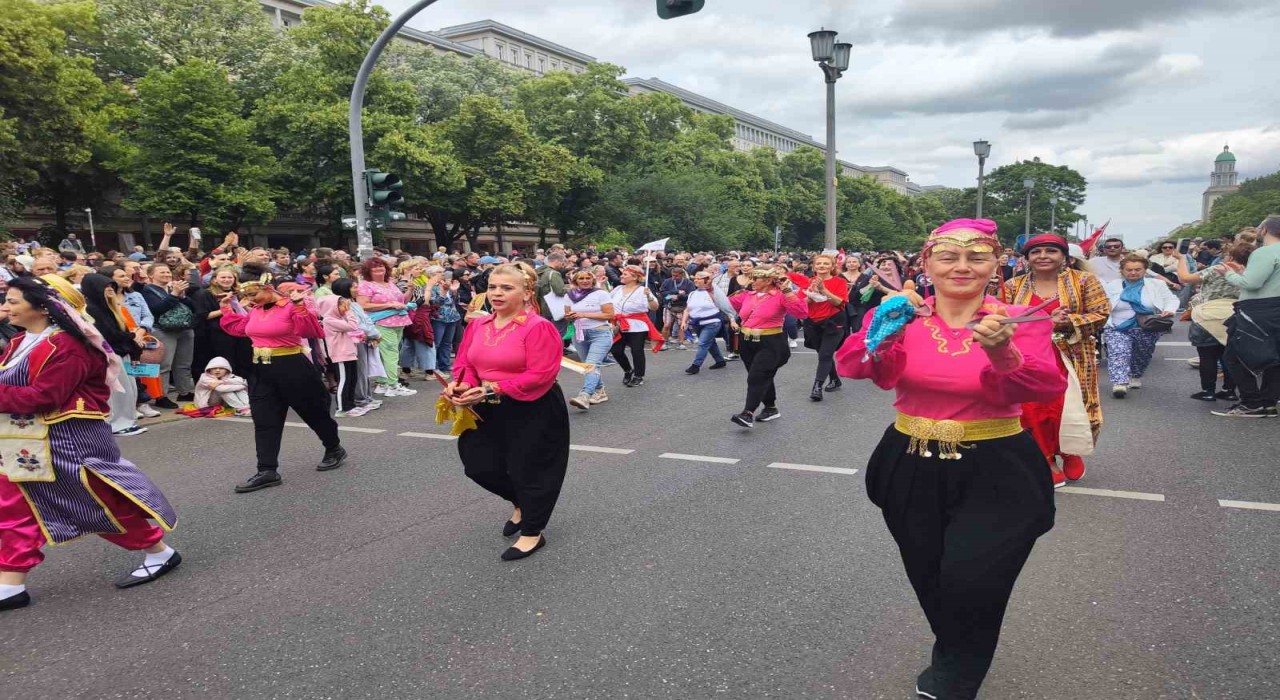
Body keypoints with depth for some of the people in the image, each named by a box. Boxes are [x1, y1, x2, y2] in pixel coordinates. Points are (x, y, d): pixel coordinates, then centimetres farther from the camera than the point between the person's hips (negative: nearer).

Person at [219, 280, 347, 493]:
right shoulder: (255, 310, 9)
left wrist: (299, 306, -35)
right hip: (261, 369, 7)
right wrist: (228, 308, 17)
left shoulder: (292, 307, -15)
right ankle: (267, 471, 7)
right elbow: (238, 328, 24)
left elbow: (311, 331, -28)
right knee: (264, 421, 4)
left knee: (313, 411, 8)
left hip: (292, 367, -7)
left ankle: (335, 450, 30)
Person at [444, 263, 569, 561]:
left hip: (532, 413, -7)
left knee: (528, 469, 5)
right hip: (489, 412, 7)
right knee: (480, 466, 13)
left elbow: (539, 376, -24)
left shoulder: (539, 328, -18)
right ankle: (522, 504, 41)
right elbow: (464, 363, 9)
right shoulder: (477, 326, 5)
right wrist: (460, 385, -14)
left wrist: (491, 390, -26)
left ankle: (533, 533, 27)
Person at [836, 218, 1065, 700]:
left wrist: (1003, 353, -43)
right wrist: (883, 328, -38)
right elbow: (851, 367, -19)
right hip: (912, 470, 3)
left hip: (995, 473, -2)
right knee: (929, 581, 18)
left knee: (971, 584, -11)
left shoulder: (1019, 321, -8)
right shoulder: (902, 316, -5)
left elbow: (1047, 387, -23)